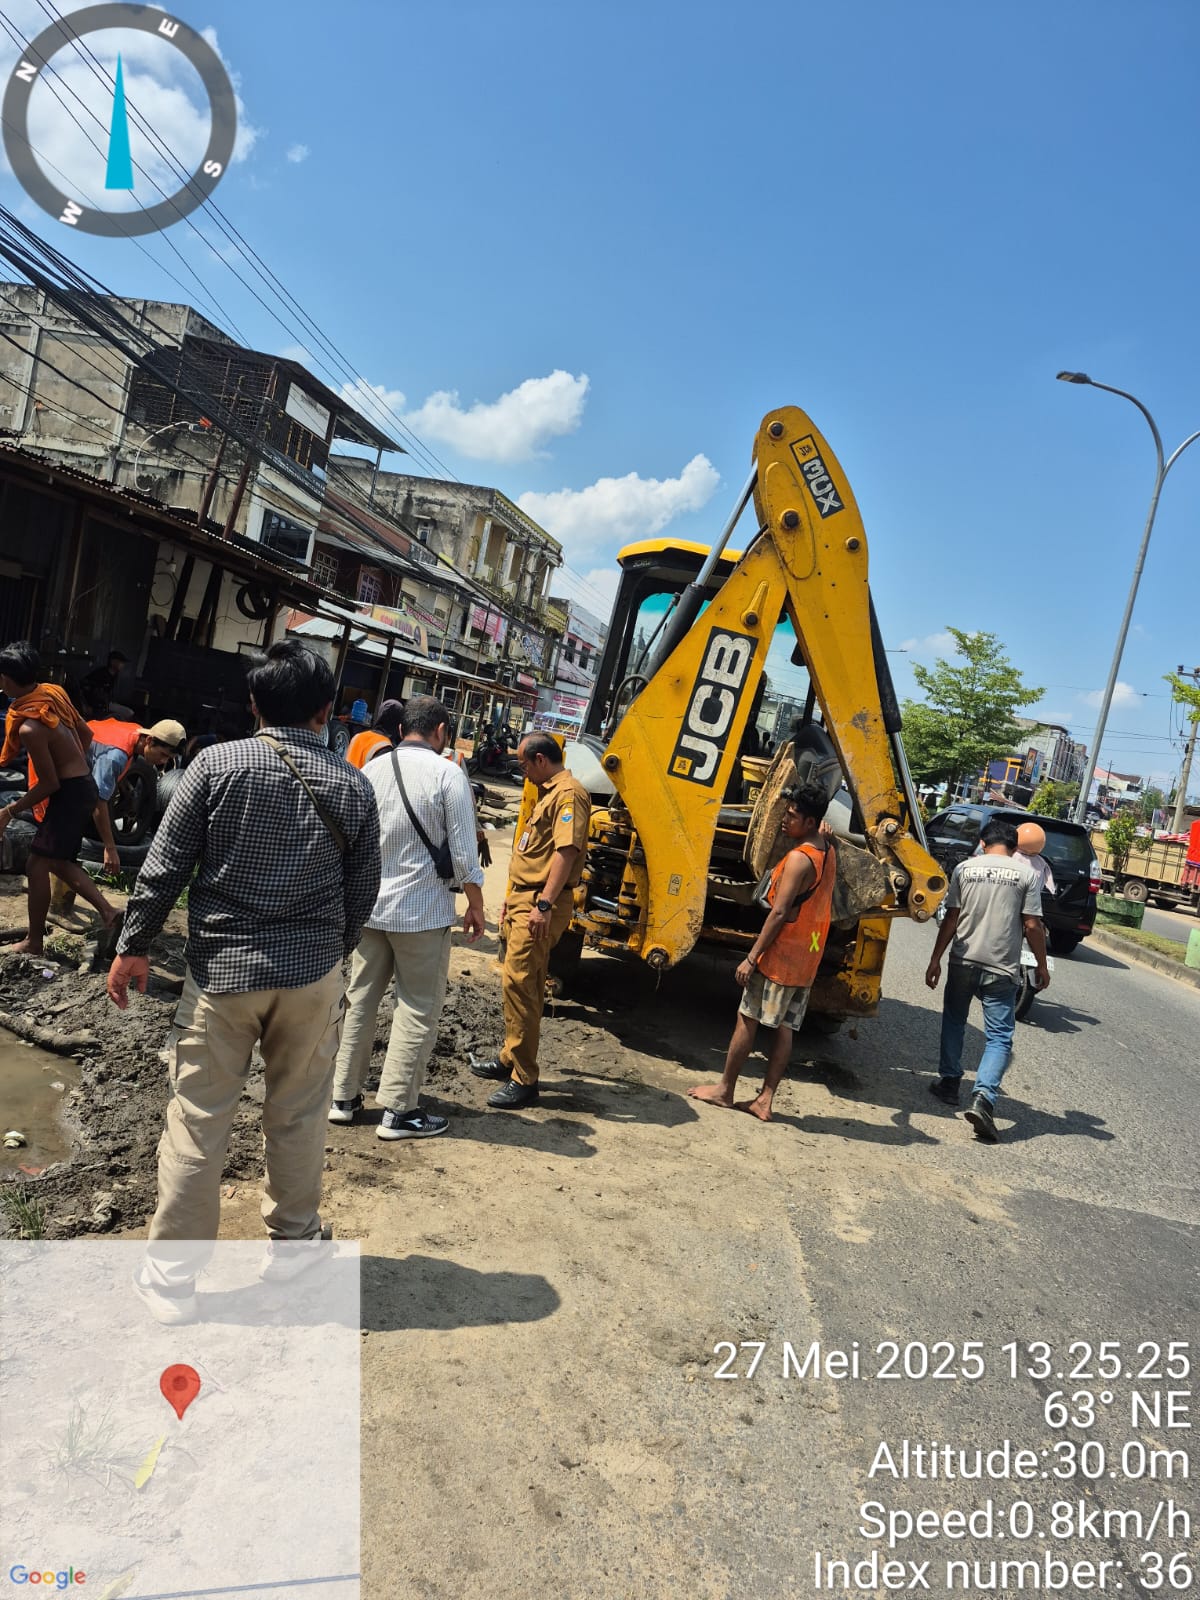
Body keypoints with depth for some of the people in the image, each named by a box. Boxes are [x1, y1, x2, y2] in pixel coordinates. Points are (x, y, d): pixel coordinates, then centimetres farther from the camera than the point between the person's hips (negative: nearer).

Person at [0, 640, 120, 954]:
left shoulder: (29, 726, -24)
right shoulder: (54, 692, 0)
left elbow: (49, 783, -19)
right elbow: (87, 734, 13)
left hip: (70, 794, -9)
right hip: (83, 786, 9)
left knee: (37, 864, 1)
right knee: (57, 860, 18)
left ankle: (34, 942, 11)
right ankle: (107, 910, 16)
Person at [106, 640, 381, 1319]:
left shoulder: (217, 764, -8)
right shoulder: (354, 786, -2)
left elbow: (165, 867, -6)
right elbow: (363, 891, 3)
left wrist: (134, 948, 6)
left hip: (222, 968, -1)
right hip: (313, 974, 2)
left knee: (198, 1121, 9)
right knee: (299, 1115, 16)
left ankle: (173, 1275, 19)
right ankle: (292, 1241, 33)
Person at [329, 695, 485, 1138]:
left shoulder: (372, 770, 4)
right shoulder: (447, 775, -11)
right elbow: (464, 853, -11)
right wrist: (476, 906, 1)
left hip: (368, 905, 5)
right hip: (423, 911, -5)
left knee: (360, 1000, 15)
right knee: (419, 1009, 5)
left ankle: (344, 1097, 23)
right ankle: (398, 1110, 9)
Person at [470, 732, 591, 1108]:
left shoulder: (569, 794, -14)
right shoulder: (549, 794, 20)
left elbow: (566, 851, -24)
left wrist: (543, 904, -29)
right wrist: (513, 897, 25)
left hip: (540, 905, -11)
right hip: (524, 899, 11)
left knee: (518, 981, -12)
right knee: (527, 983, 18)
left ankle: (524, 1081, -7)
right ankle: (511, 1058, 29)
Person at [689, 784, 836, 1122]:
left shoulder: (799, 858, -20)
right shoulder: (827, 851, 6)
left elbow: (779, 913, -22)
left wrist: (752, 957, -20)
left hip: (781, 955, -9)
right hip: (806, 960, 9)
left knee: (747, 1018, 3)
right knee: (784, 1028, 9)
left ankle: (725, 1090, 13)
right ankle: (764, 1101, 13)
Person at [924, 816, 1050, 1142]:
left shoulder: (964, 868, 2)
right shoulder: (1026, 874, -1)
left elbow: (951, 919, 0)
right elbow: (1032, 925, -4)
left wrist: (936, 959, 6)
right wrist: (1042, 965, 8)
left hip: (963, 962, 2)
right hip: (1002, 969, -1)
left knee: (954, 1021, 22)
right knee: (999, 1036, 2)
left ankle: (949, 1082, 29)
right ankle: (983, 1097, -15)